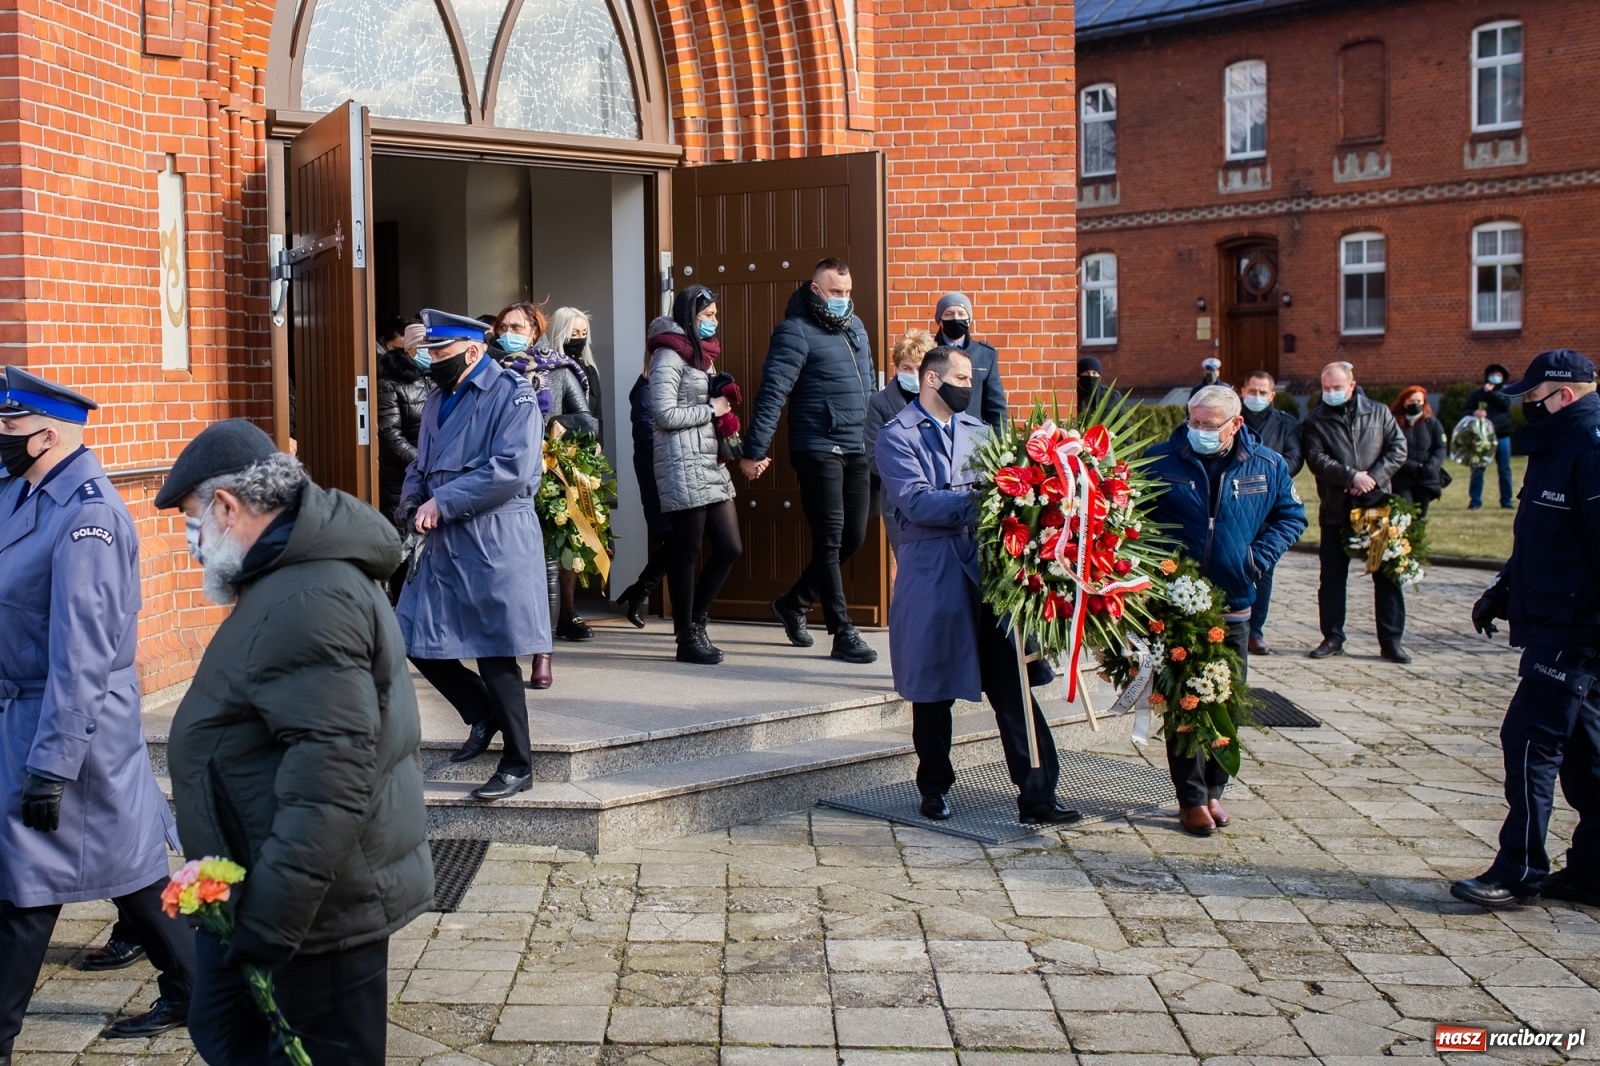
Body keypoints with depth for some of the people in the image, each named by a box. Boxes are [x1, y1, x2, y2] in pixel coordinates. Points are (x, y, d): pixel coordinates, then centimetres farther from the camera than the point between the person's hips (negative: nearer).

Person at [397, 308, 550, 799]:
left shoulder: (513, 394, -9)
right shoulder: (439, 399, 16)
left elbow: (511, 470, -20)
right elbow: (422, 465, 23)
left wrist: (442, 502, -18)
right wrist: (414, 501, 0)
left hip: (494, 546, -8)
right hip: (444, 544, 8)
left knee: (495, 656, -2)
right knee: (417, 643, 7)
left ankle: (517, 766, 11)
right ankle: (484, 714, 30)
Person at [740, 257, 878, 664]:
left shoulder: (855, 327, 14)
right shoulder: (796, 332, -9)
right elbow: (771, 393, -15)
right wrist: (754, 451, -20)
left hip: (857, 450, 8)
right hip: (818, 449, -8)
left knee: (854, 536, 11)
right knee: (829, 540, -3)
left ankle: (794, 603, 29)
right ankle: (844, 635, 2)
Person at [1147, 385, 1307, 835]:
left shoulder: (1267, 466, 1)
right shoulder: (1161, 461, -4)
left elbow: (1292, 516, 11)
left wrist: (1262, 555, -4)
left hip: (1234, 605, 2)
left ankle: (1213, 789, 25)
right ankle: (1192, 798, 10)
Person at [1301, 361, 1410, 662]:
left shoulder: (1378, 413, 8)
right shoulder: (1315, 421, 4)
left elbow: (1398, 448, 1)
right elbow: (1317, 459, -9)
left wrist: (1374, 477, -12)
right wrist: (1352, 476, -19)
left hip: (1378, 505, 0)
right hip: (1335, 510, 0)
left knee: (1387, 575, 2)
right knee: (1332, 578, 6)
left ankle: (1391, 640, 9)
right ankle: (1332, 637, 16)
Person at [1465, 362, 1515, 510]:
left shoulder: (1505, 392, 8)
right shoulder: (1476, 393, 6)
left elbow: (1505, 404, -11)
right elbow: (1467, 410, 1)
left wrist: (1491, 392, -12)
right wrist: (1474, 413, -19)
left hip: (1502, 436, 1)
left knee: (1504, 470, 5)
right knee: (1477, 470, -2)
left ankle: (1506, 501, 13)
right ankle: (1475, 501, 3)